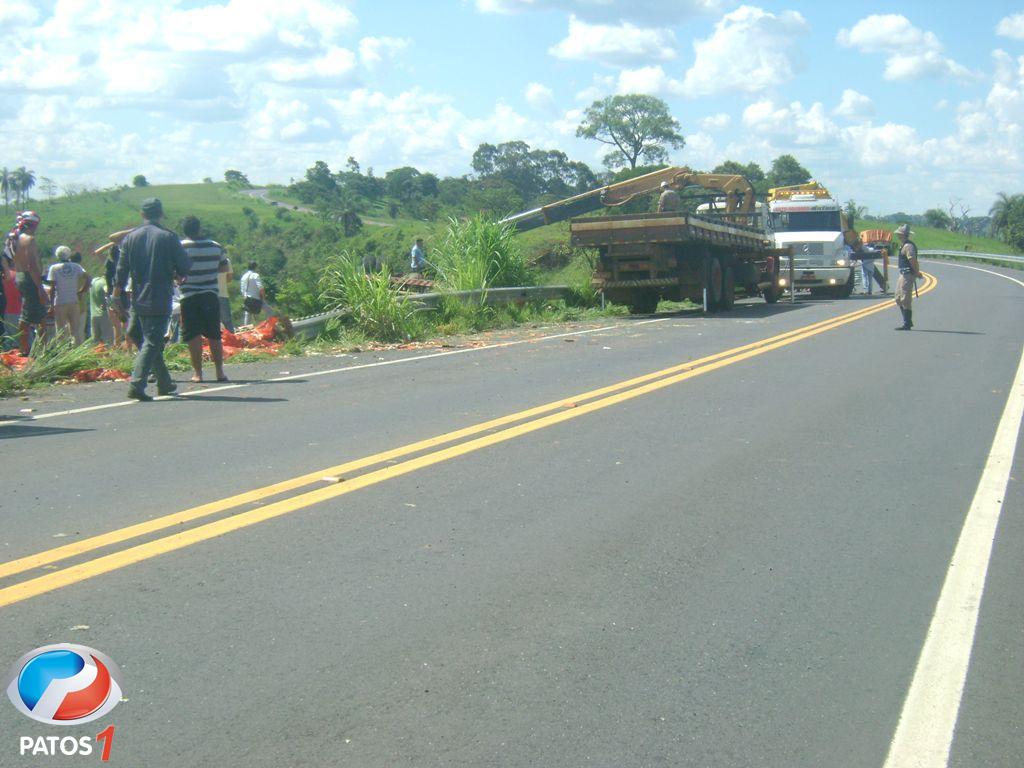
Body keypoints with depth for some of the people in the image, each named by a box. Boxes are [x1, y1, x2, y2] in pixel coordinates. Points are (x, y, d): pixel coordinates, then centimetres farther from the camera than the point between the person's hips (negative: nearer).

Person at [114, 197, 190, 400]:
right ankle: (136, 385, -17)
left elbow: (122, 269, 6)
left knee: (148, 340, 17)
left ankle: (165, 382, 24)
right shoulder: (168, 237, -6)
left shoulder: (130, 237, 5)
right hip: (159, 301, -5)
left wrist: (117, 290, 19)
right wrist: (175, 274, 18)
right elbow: (185, 266, -4)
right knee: (152, 342, -4)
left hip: (138, 300, 5)